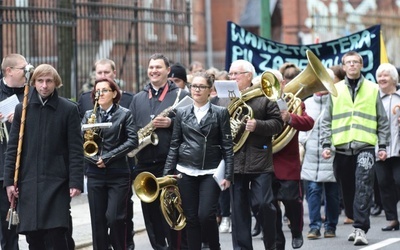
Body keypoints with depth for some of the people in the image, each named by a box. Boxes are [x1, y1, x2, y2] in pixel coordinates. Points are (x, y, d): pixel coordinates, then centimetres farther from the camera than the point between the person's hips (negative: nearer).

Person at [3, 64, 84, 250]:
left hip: (56, 183, -3)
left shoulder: (69, 109, 1)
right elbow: (12, 148, 8)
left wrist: (76, 182, -9)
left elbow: (75, 149, -2)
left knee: (56, 234, -11)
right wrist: (9, 180, 2)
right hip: (28, 183, 3)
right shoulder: (22, 109, 8)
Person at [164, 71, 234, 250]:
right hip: (186, 172, 3)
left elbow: (227, 146, -1)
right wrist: (167, 173, 4)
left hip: (210, 173, -3)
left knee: (206, 215, -13)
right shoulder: (182, 113, 8)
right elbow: (174, 145, 10)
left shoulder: (220, 113, 1)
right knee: (191, 218, 4)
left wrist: (228, 175, -8)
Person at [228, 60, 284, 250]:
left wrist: (257, 125, -18)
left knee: (263, 204, -7)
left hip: (260, 162, -3)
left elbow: (277, 123, -3)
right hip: (235, 162, 3)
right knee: (238, 209, 5)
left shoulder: (264, 97, 2)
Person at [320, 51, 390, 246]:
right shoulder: (335, 90, 10)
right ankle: (358, 224, 22)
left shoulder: (372, 89, 7)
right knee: (348, 190, 8)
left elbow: (382, 120, 10)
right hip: (342, 148, 2)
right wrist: (326, 144, 0)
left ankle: (360, 229, -18)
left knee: (363, 187, -15)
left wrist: (383, 146, 4)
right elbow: (326, 121, 10)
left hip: (365, 146, -2)